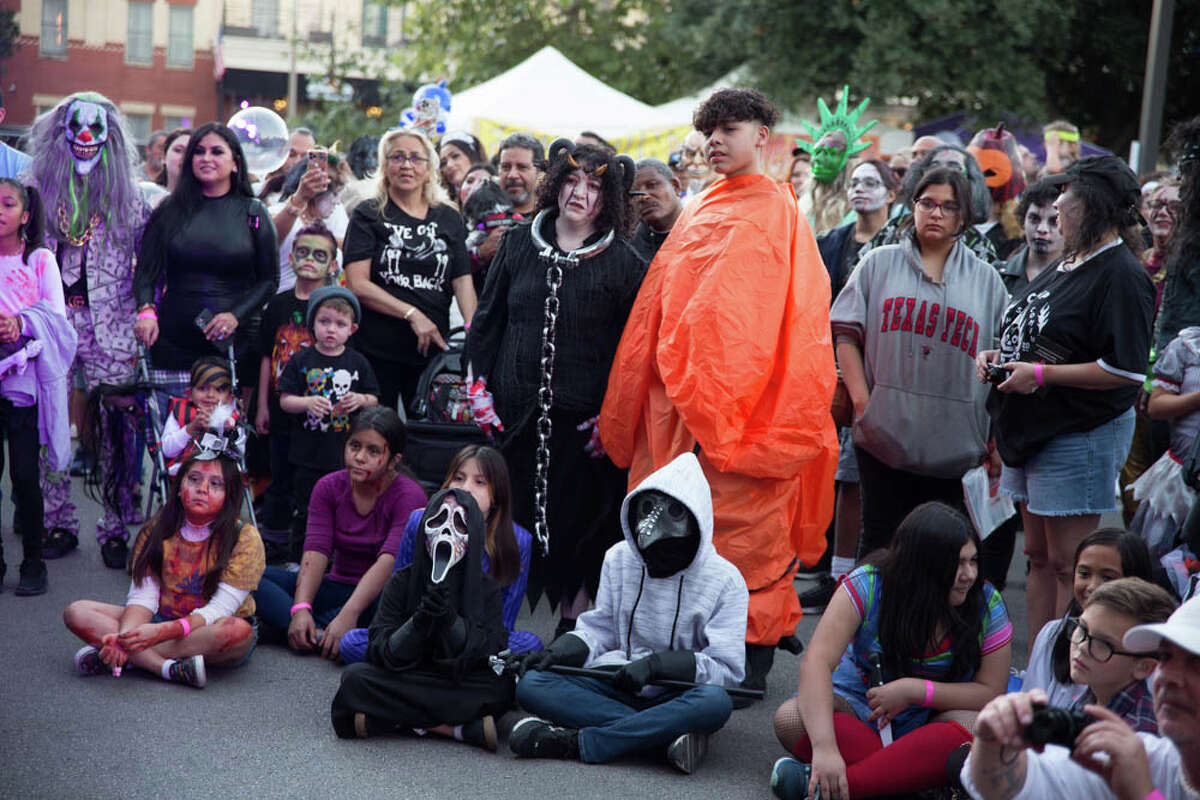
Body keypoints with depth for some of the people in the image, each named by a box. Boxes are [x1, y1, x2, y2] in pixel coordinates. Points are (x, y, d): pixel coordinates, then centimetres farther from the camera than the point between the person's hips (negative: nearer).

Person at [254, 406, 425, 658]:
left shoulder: (409, 496, -13)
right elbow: (315, 552, -12)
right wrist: (300, 608, -30)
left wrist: (348, 615, -40)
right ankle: (319, 635, -37)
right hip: (337, 588, 4)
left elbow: (388, 561, -26)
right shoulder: (329, 487, 1)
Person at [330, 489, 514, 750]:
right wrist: (418, 621, -26)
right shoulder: (402, 581, 0)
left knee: (502, 687, -31)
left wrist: (451, 619, -26)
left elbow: (492, 651, -11)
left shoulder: (486, 588, 1)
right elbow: (384, 654, -8)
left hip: (463, 685, -1)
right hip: (406, 682, 1)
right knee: (354, 677, -27)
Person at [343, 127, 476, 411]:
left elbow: (463, 280, 6)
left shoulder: (448, 218, 13)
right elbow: (357, 285, -6)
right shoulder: (368, 215, 3)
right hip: (377, 351, -3)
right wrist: (412, 315, -14)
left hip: (432, 348, 3)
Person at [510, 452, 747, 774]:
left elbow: (726, 669, -11)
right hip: (615, 685, 3)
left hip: (676, 697, -3)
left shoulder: (725, 581, -6)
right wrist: (557, 652, -7)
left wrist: (655, 664, -23)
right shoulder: (619, 559, 6)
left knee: (716, 702, -39)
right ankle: (671, 736, -31)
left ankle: (575, 743, -34)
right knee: (531, 684, -23)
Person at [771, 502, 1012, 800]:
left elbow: (991, 693, -9)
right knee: (791, 718, -29)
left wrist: (914, 690, -24)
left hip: (933, 718, 1)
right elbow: (817, 662, -29)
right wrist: (825, 747, -44)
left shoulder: (987, 606, -12)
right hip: (858, 706, 0)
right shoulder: (868, 586, -18)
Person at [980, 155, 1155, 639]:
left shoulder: (1121, 276, -15)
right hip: (1033, 432, 10)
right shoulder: (1066, 266, 15)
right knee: (1038, 557, 14)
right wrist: (998, 354, 7)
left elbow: (1126, 370, -23)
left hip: (1080, 436, -10)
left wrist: (1041, 375, -20)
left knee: (1068, 566, -5)